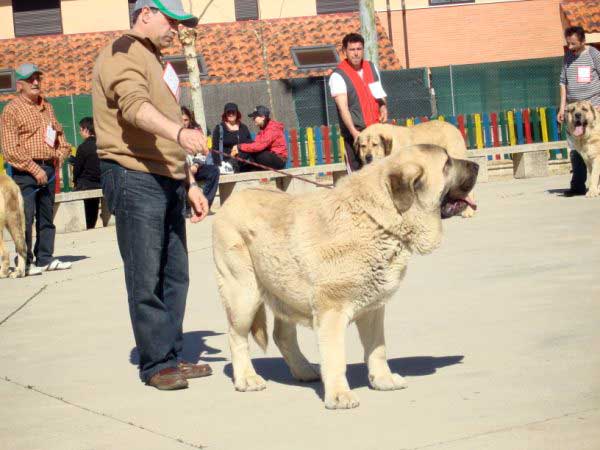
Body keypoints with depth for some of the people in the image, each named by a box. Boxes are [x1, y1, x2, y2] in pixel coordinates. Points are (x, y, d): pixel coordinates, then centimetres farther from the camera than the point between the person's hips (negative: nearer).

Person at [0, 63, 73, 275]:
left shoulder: (46, 106, 16)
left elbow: (59, 132, 26)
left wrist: (61, 152, 6)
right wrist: (34, 169, -15)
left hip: (48, 168, 7)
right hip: (25, 171, -7)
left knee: (46, 216, 11)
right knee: (26, 217, -8)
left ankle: (45, 258, 18)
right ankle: (25, 263, -3)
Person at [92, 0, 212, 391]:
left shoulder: (156, 62, 25)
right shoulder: (122, 54, -5)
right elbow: (135, 106, -26)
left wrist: (190, 184, 23)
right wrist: (179, 132, -41)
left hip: (167, 181, 9)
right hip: (135, 178, -9)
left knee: (175, 275, 8)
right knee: (147, 279, -7)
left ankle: (172, 357, 14)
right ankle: (156, 364, -3)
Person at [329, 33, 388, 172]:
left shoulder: (372, 68, 12)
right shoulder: (338, 75, -8)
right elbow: (343, 107, -18)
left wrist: (383, 108, 3)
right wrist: (353, 132, -30)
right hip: (355, 133, -6)